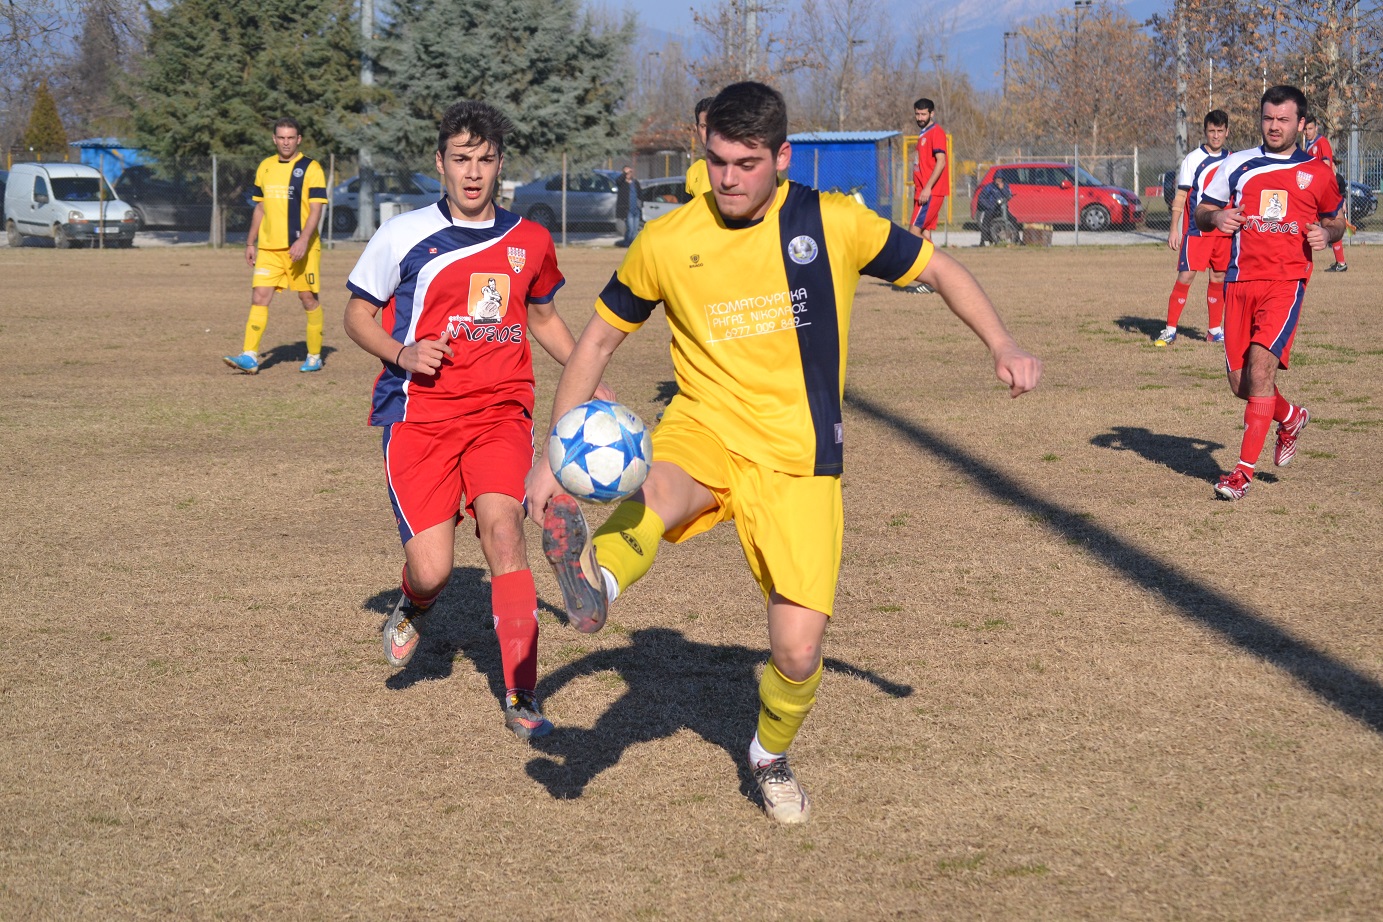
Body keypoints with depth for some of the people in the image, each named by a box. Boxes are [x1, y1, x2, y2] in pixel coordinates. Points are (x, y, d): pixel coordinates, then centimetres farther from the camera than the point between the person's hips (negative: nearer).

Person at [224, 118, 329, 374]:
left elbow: (316, 209, -11)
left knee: (308, 298, 4)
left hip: (301, 247, -4)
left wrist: (303, 240, -23)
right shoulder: (265, 167, 12)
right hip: (269, 247, 4)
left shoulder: (311, 168, -5)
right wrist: (250, 243, 15)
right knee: (259, 297, -7)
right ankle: (250, 357, -12)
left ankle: (315, 356, 16)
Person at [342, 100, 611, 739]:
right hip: (419, 412, -2)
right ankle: (414, 607, 30)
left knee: (502, 526, -23)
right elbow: (358, 315, 8)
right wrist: (403, 354, -12)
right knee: (432, 570, -12)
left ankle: (521, 698, -16)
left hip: (501, 411, 2)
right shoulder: (404, 235, -1)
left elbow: (543, 317, 26)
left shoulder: (529, 242, 9)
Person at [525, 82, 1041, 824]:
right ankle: (594, 580, -67)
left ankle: (771, 757, 24)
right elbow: (599, 340, 9)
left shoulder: (834, 224, -4)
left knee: (798, 651, -6)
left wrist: (1002, 347, -8)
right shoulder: (667, 242, -2)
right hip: (704, 429, 1)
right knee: (660, 489, -37)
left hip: (798, 459, -1)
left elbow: (939, 270, 8)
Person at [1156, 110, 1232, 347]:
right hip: (1196, 229, -4)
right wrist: (1174, 229, -10)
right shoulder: (1193, 159, -3)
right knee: (1186, 276, -9)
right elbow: (1180, 196, -4)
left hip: (1224, 230, 4)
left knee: (1219, 277, 8)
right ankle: (1170, 330, -5)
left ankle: (1215, 330, 19)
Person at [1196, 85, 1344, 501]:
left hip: (1287, 281, -3)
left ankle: (1244, 470, -16)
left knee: (1261, 365, -20)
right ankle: (1290, 417, 38)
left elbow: (1335, 219, 22)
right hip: (1240, 280, 3)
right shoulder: (1237, 164, 11)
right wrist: (1216, 218, -8)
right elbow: (1202, 211, 16)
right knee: (1241, 384, 5)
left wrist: (1326, 234, -2)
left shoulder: (1318, 173, 9)